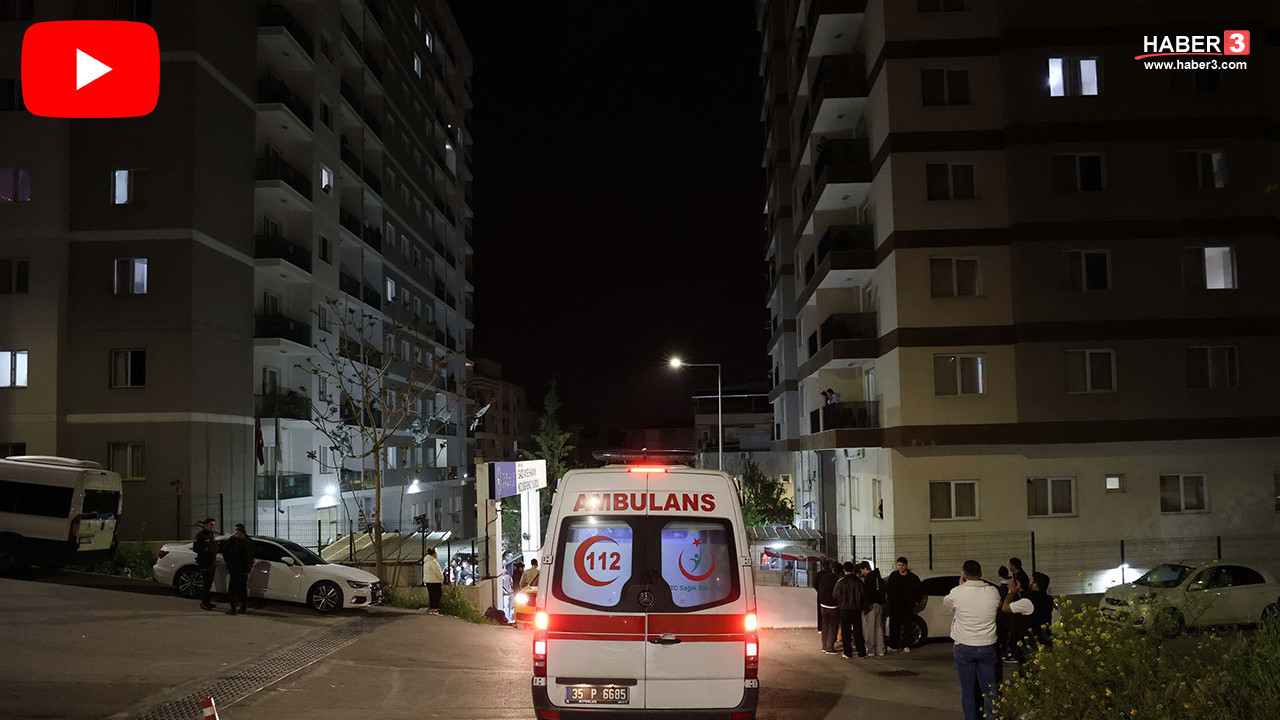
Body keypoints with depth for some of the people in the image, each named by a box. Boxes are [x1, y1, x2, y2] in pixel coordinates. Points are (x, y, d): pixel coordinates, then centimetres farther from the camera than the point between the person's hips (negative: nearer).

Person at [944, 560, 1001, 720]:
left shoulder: (957, 593, -12)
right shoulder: (993, 592, -6)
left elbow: (945, 603, 9)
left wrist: (961, 585, 16)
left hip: (964, 648, -2)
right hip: (988, 647, 2)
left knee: (967, 689, 7)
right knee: (989, 689, 10)